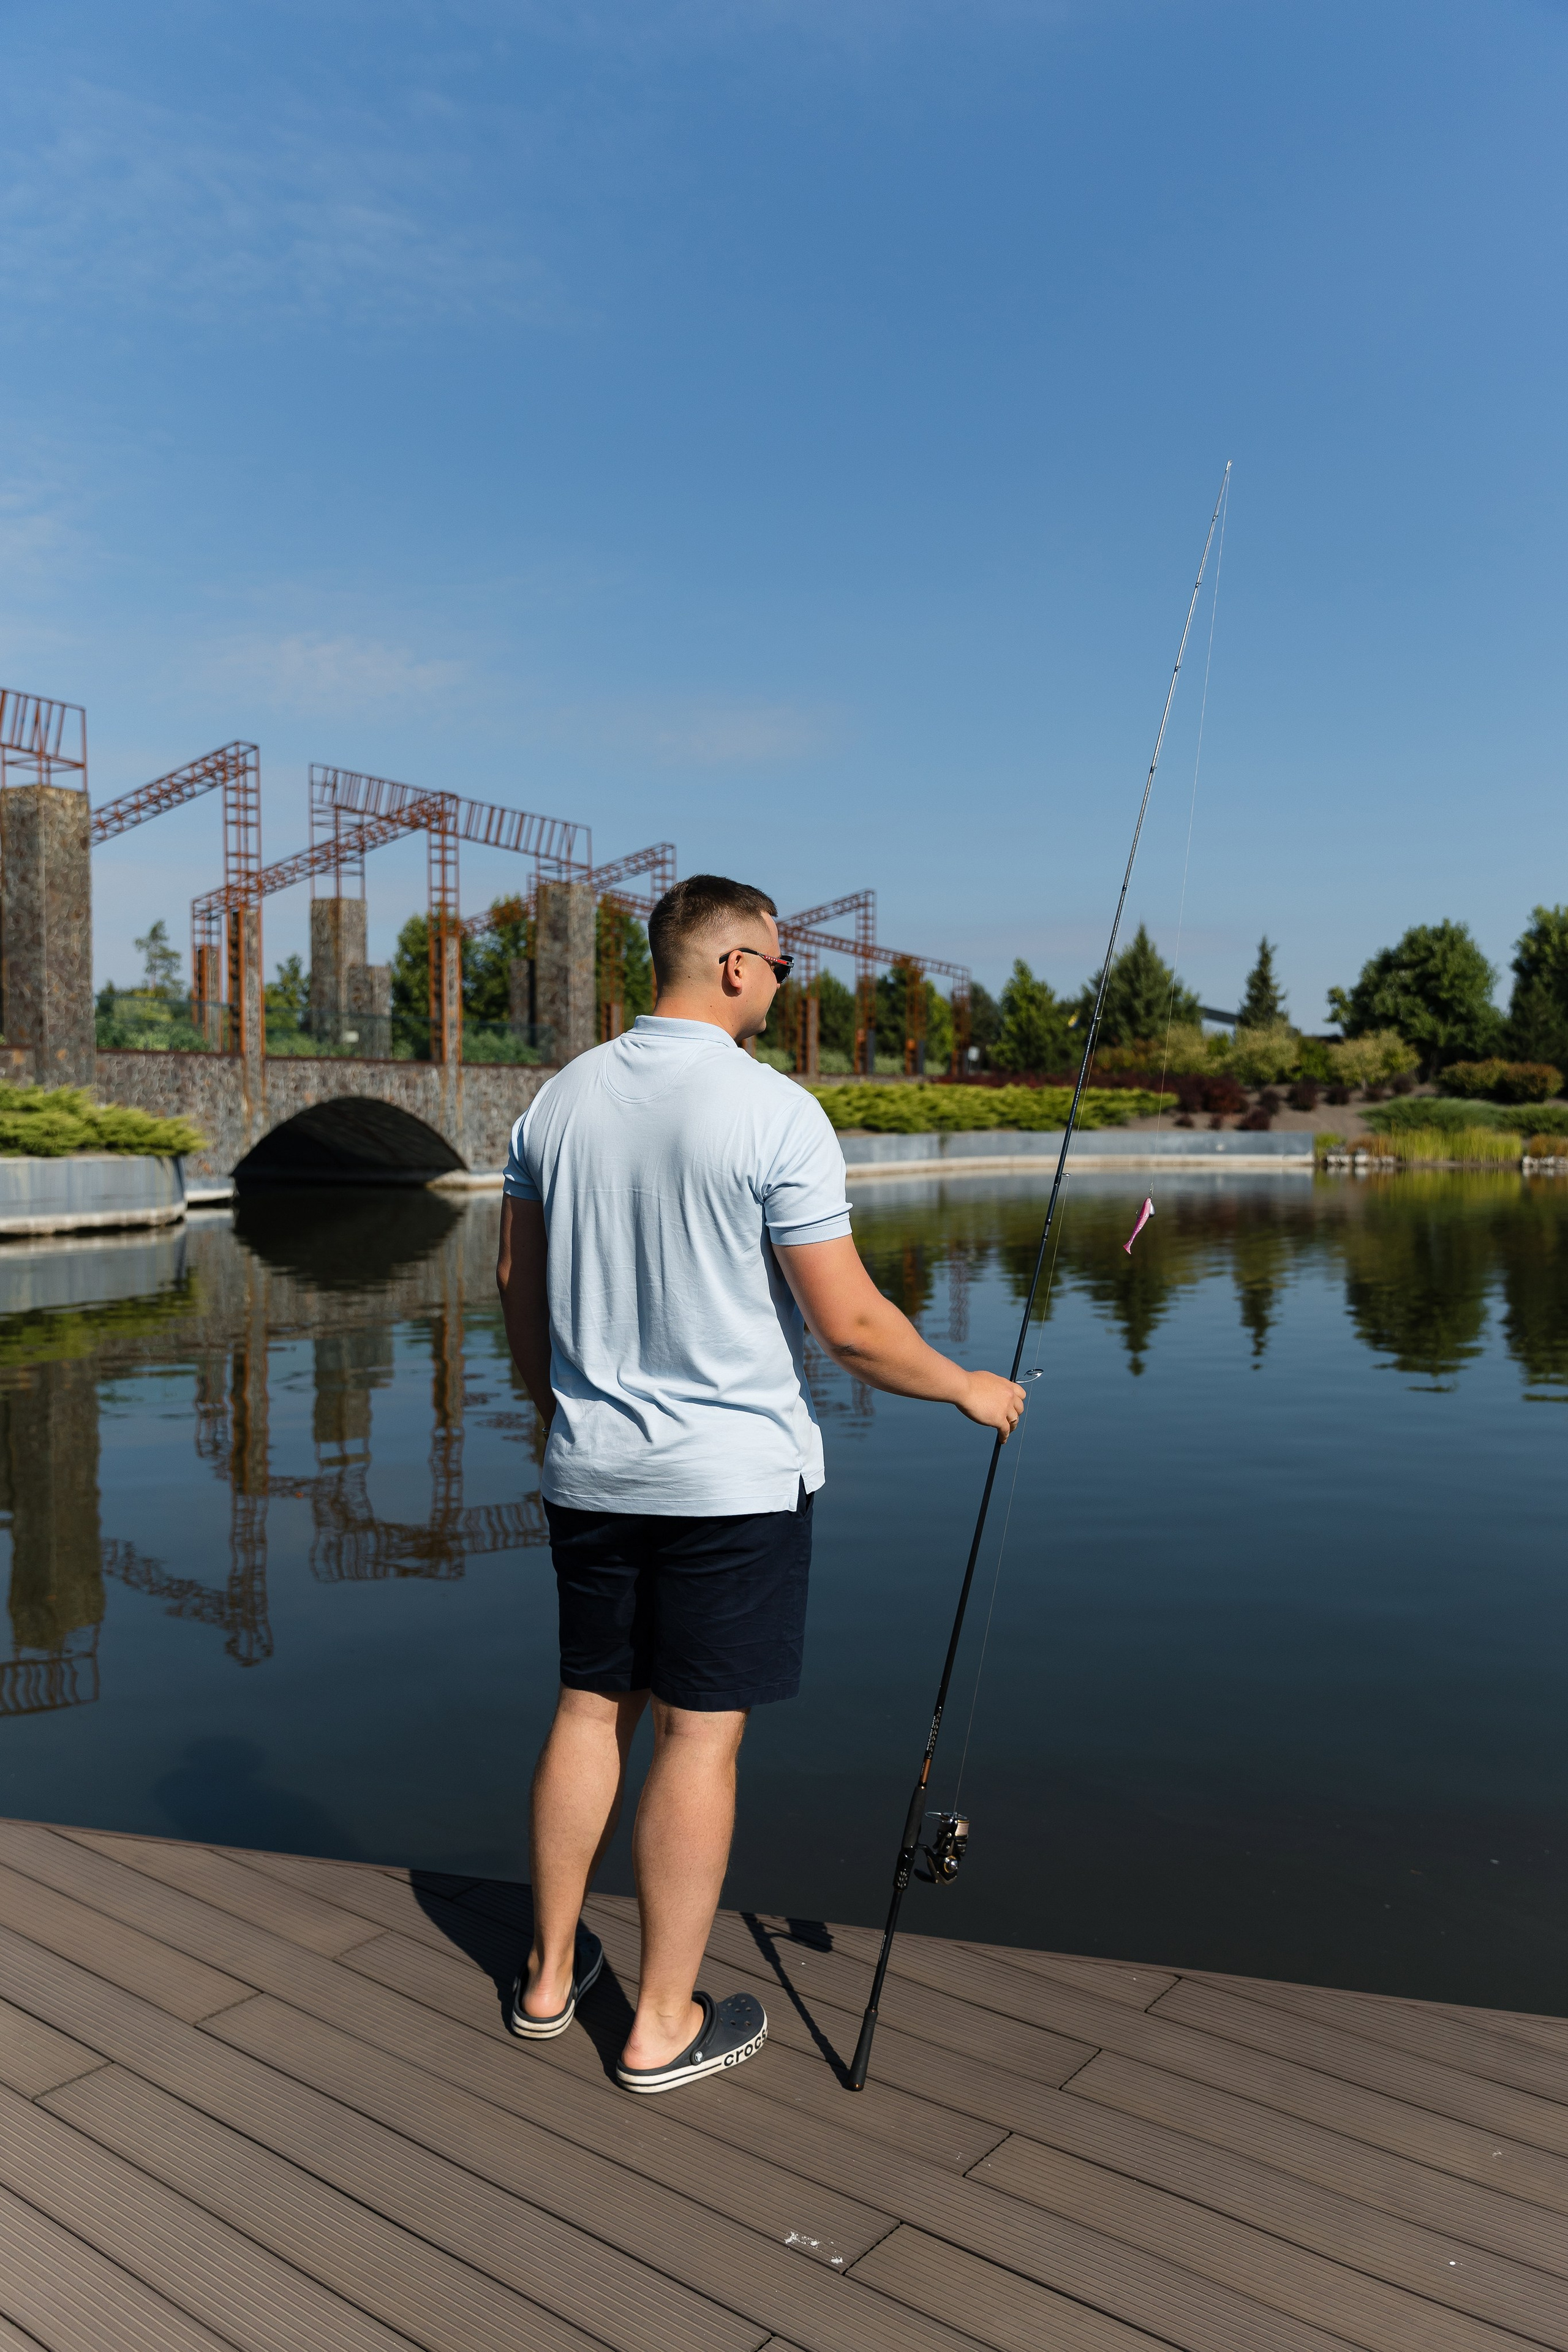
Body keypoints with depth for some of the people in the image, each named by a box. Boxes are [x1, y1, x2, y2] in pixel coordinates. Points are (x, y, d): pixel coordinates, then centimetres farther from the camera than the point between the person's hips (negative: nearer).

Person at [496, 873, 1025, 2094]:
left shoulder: (561, 1099, 3)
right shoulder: (775, 1112, -16)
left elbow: (518, 1286, 11)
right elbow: (850, 1323, -17)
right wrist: (967, 1386, -1)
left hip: (591, 1474, 6)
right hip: (734, 1478, -6)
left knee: (591, 1709, 18)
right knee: (701, 1736, 6)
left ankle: (551, 1974, 33)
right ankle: (665, 2025, 20)